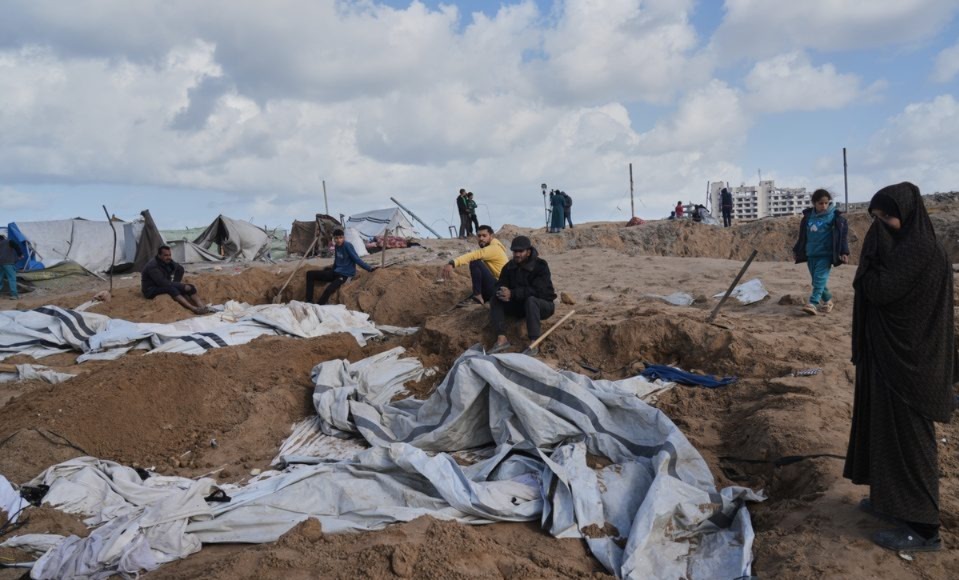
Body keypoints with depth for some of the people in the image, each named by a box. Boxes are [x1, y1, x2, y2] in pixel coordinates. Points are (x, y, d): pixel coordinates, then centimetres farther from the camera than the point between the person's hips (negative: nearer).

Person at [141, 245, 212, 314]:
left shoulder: (168, 262, 0)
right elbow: (163, 283, -31)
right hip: (151, 291, -8)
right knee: (170, 289, -38)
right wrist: (182, 286, -26)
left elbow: (180, 269, 16)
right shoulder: (152, 266, -24)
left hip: (166, 286, 8)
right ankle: (194, 309, -50)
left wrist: (177, 284, 2)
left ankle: (202, 307, -32)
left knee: (190, 287, -11)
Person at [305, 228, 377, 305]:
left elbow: (356, 259, -16)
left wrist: (369, 268, -23)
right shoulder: (336, 246, 7)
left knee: (328, 290, -33)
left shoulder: (348, 245, -15)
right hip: (336, 272, 9)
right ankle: (309, 301, -5)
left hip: (345, 275, -9)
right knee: (310, 274, 1)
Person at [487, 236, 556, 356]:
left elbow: (537, 290, -31)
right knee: (496, 301, -13)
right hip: (521, 305, 6)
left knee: (530, 300, -38)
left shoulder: (540, 266, -19)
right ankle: (502, 339, -27)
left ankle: (534, 344, -45)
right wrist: (501, 292, -34)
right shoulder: (509, 266, -1)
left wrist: (512, 294, -39)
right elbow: (499, 285, -7)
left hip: (543, 305, -6)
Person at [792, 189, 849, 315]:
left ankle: (813, 303, -19)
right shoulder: (808, 216, 8)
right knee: (816, 280, 10)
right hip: (810, 254, 5)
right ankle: (828, 300, 26)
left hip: (825, 254, -5)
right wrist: (796, 250, 23)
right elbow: (802, 235, 19)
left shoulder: (834, 216, -5)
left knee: (820, 279, -13)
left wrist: (844, 252, -14)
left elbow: (843, 234, -7)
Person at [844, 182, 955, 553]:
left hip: (907, 359, -10)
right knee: (889, 428, 19)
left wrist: (873, 250, -17)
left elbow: (878, 290, -24)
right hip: (893, 353, 10)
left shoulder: (920, 248, -20)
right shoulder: (904, 246, 10)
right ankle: (896, 499, 34)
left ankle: (923, 528, 9)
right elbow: (879, 289, 15)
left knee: (907, 437, -2)